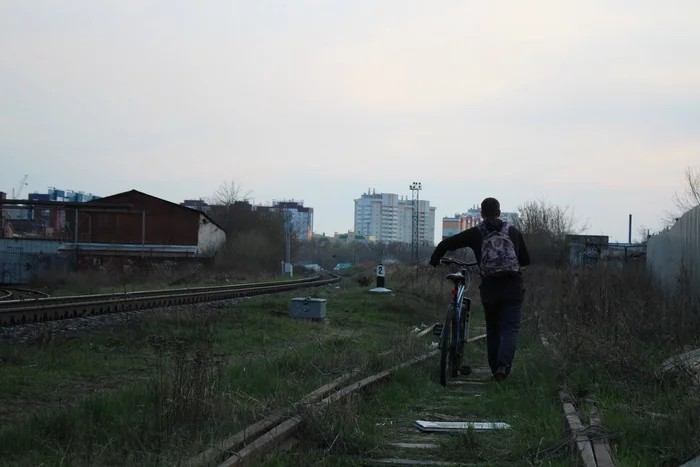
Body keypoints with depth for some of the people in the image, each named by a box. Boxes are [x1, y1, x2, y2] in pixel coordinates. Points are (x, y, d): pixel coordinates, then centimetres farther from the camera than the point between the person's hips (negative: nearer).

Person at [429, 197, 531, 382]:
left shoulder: (475, 233, 3)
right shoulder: (513, 231, 8)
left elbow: (446, 244, 1)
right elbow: (525, 260, 15)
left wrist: (434, 261, 19)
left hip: (489, 288, 0)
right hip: (513, 287, 0)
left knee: (493, 330, 16)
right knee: (510, 328, 1)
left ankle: (495, 370, 17)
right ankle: (504, 365, -21)